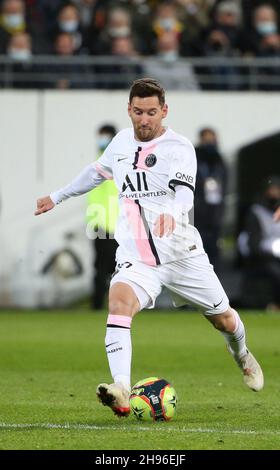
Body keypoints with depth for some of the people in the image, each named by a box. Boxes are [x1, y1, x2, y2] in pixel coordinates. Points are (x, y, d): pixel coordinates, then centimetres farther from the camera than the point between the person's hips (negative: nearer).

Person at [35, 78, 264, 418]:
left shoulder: (179, 147, -10)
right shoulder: (122, 141, 6)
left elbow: (184, 191, -28)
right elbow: (98, 172, 28)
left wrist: (172, 212, -51)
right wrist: (57, 197, 35)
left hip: (182, 252, -2)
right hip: (136, 257, 2)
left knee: (223, 319, 14)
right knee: (119, 303, -30)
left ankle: (241, 355, 53)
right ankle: (121, 393, -43)